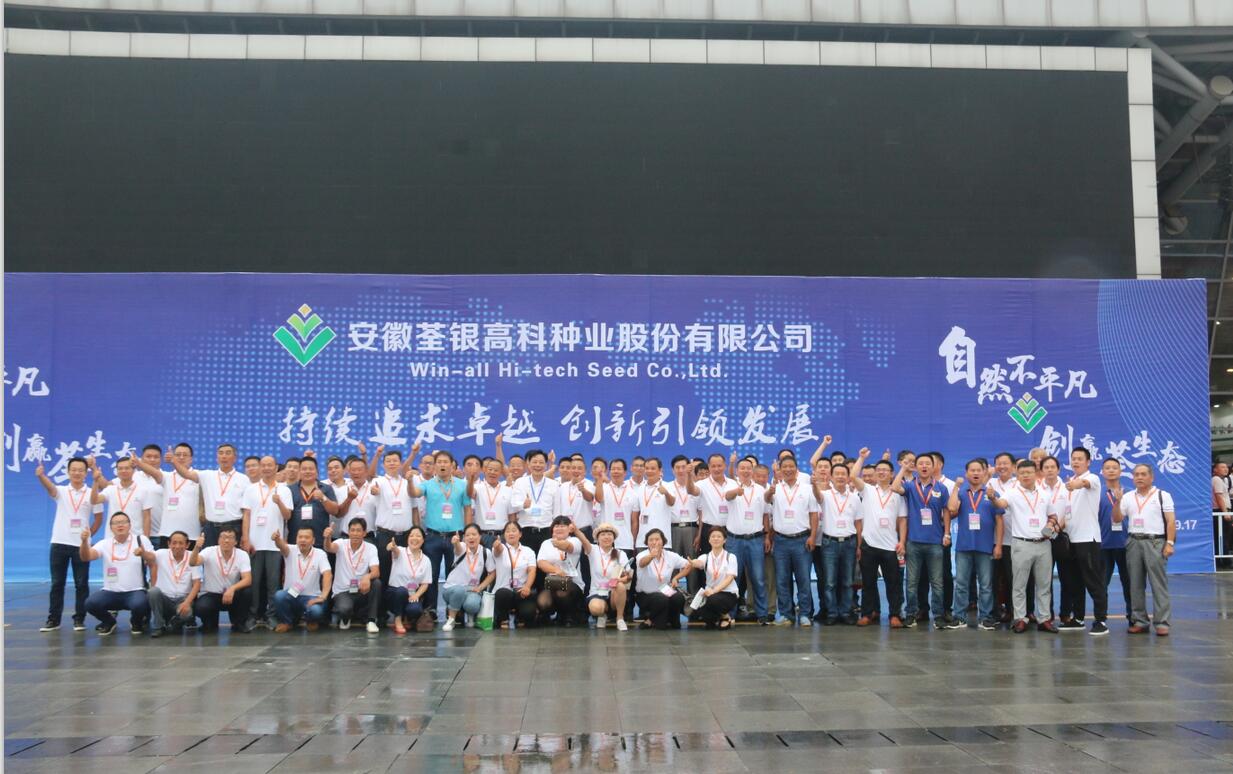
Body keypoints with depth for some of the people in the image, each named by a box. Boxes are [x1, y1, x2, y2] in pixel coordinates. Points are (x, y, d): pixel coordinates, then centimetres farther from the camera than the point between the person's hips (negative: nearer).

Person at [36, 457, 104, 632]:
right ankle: (53, 619, 12)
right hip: (59, 543, 1)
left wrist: (89, 534, -5)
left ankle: (79, 619, 10)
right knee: (57, 583, 5)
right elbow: (50, 486, -20)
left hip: (81, 544, -1)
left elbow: (98, 518, 7)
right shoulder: (61, 491, 3)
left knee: (81, 584, 2)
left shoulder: (92, 493, 3)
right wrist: (41, 476, -40)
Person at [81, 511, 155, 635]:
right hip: (110, 592, 2)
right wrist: (85, 541, -32)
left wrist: (144, 553, -25)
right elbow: (86, 557, -12)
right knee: (90, 603, -26)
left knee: (140, 605, -34)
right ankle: (109, 621, 10)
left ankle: (137, 622, 6)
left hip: (135, 591, -2)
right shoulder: (104, 544, 4)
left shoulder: (141, 540, 2)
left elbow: (153, 563, -3)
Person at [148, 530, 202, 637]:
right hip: (163, 598, 1)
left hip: (182, 599, -1)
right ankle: (158, 626, -10)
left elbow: (197, 584, -7)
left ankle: (174, 623, 7)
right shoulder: (161, 554, -3)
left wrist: (187, 602, -19)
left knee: (186, 613, -33)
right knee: (153, 591, -32)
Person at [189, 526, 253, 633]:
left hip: (231, 593, 1)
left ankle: (239, 623, -3)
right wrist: (197, 548, -52)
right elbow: (192, 563, -32)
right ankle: (211, 623, 5)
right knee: (201, 608, -34)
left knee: (247, 591, -30)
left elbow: (248, 580, -20)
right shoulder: (209, 552, -14)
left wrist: (232, 588, -39)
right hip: (210, 594, -1)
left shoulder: (242, 555, -11)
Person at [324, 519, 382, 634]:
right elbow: (329, 548, -30)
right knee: (344, 608, -35)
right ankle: (345, 618, 6)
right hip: (342, 591, -1)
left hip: (362, 590, 1)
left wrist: (367, 577, -42)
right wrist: (327, 538, -54)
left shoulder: (371, 548, -4)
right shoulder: (341, 544, -5)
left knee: (377, 583, -31)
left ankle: (371, 621, -16)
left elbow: (376, 572, -17)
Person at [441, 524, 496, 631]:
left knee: (471, 604, -33)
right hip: (452, 588, -1)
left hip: (473, 590, 1)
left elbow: (492, 574, 5)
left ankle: (471, 615, 7)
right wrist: (456, 543, -62)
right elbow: (457, 549, -37)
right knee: (460, 590, -37)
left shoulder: (486, 553, -5)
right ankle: (451, 619, -12)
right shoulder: (462, 548, -11)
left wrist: (480, 587, -9)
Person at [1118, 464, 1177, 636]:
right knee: (1136, 584, 5)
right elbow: (1117, 519, 8)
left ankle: (1161, 622, -5)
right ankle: (1139, 621, 12)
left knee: (1158, 584, -6)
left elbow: (1170, 521, -2)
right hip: (1134, 542, 4)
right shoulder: (1128, 497, 13)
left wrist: (1170, 543, -12)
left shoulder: (1163, 495, 3)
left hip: (1155, 542, -4)